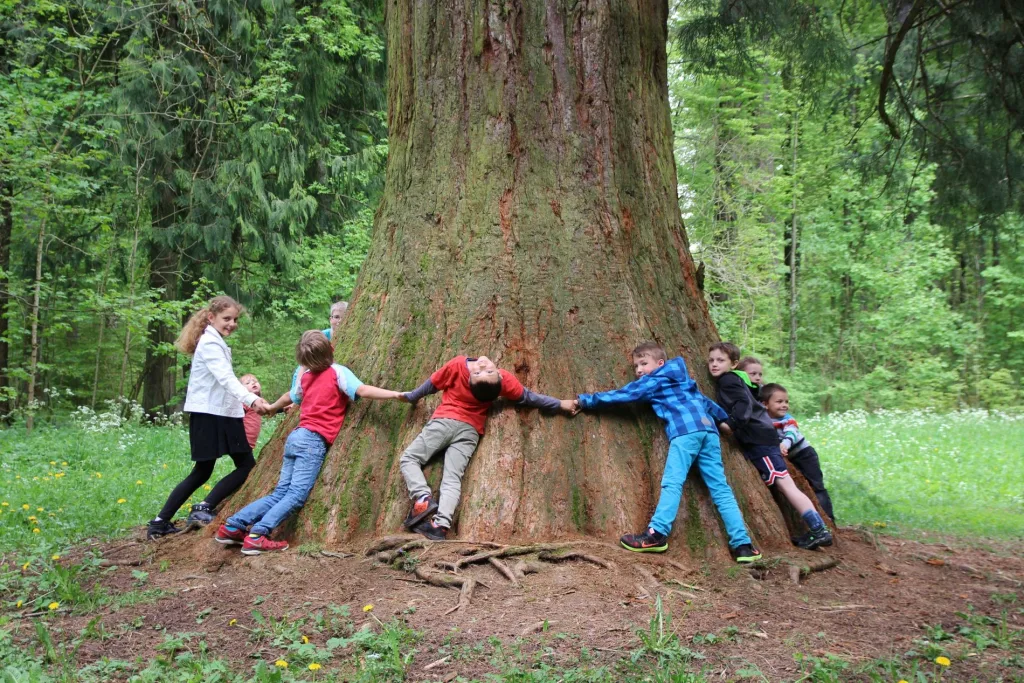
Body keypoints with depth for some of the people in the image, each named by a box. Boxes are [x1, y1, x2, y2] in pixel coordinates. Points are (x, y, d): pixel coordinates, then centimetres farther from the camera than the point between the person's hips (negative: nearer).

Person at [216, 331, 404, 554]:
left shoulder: (305, 376, 18)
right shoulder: (338, 372, -1)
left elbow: (291, 397, 36)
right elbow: (362, 390, -15)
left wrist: (273, 407, 56)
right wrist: (395, 394, -18)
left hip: (296, 436, 7)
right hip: (314, 440, -7)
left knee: (280, 493, 9)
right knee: (296, 495, -10)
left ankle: (232, 526, 7)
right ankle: (257, 536, -21)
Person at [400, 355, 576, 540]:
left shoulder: (457, 365, -18)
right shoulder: (503, 379, -13)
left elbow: (431, 385, -1)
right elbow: (527, 398, 1)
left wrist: (411, 397, 17)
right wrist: (560, 404, 15)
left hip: (445, 421, -2)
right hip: (470, 431, 2)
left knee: (409, 458, 5)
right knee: (453, 478, -4)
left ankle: (424, 499, -21)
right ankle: (441, 525, -26)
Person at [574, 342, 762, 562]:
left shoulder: (653, 381, 11)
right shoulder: (682, 379, 33)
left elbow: (623, 394, 9)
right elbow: (704, 400, 41)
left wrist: (585, 400, 14)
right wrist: (724, 419, 52)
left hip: (686, 430, -7)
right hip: (708, 428, 7)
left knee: (672, 482, -13)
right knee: (721, 488, 3)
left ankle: (657, 534, -22)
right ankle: (743, 544, 0)